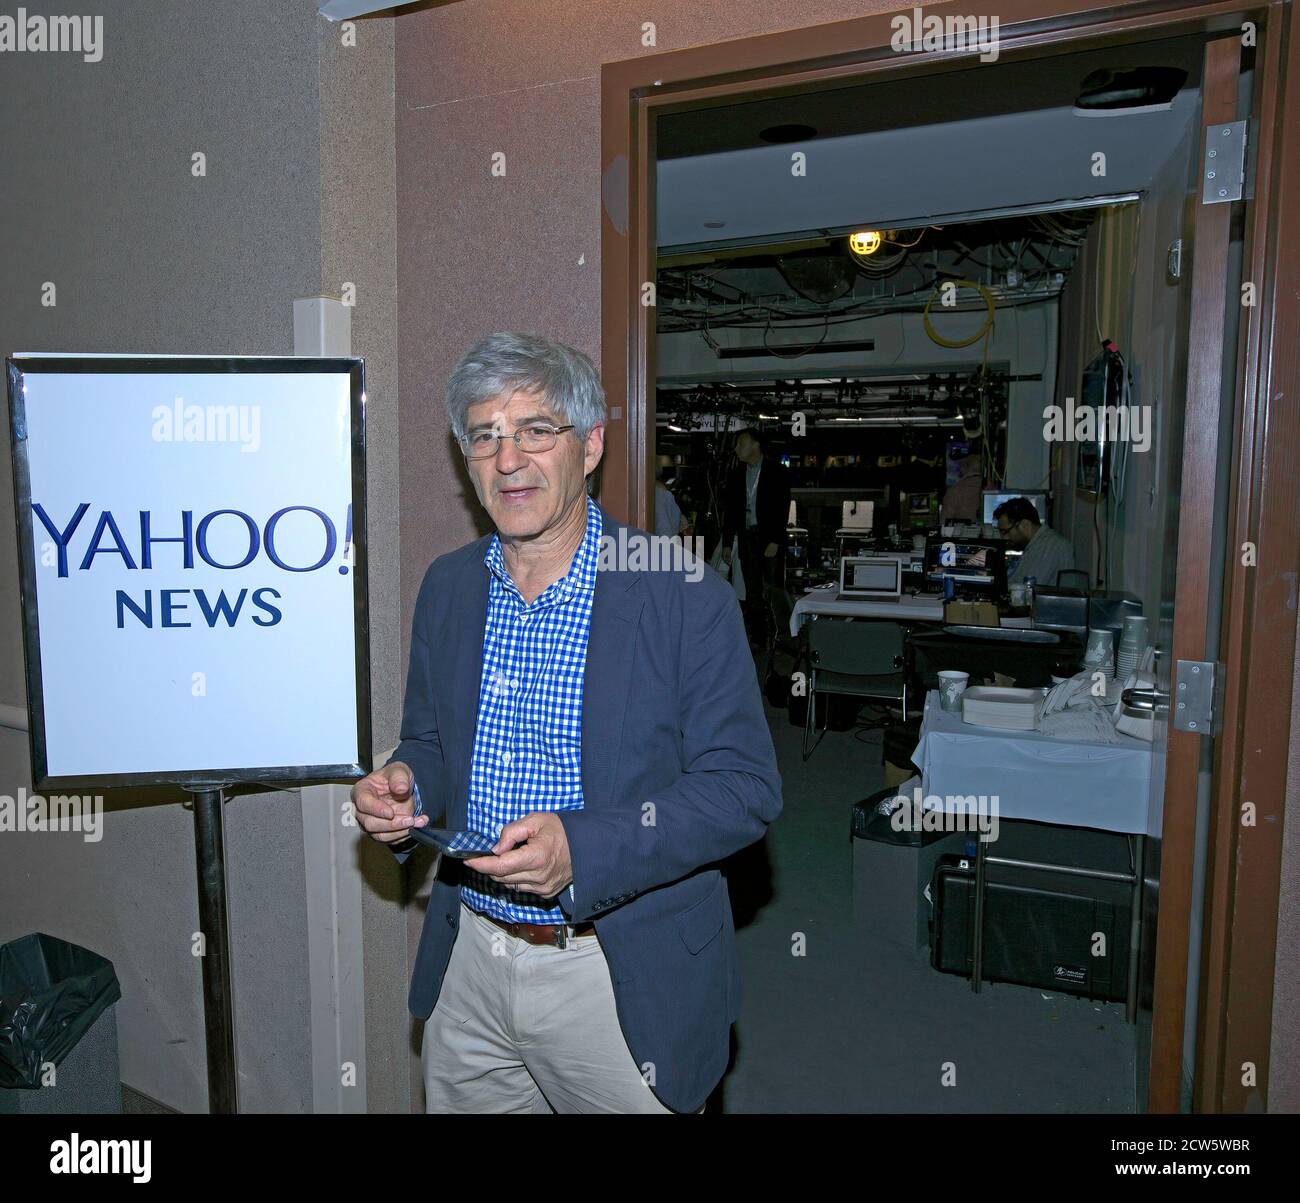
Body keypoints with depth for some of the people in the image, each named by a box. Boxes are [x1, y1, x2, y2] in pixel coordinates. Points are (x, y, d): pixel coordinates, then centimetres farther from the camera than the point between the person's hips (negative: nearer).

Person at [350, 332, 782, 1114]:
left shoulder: (686, 594, -15)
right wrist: (404, 788, -10)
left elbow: (746, 786, -15)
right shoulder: (447, 586, 3)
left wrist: (581, 847, -26)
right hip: (467, 968, 5)